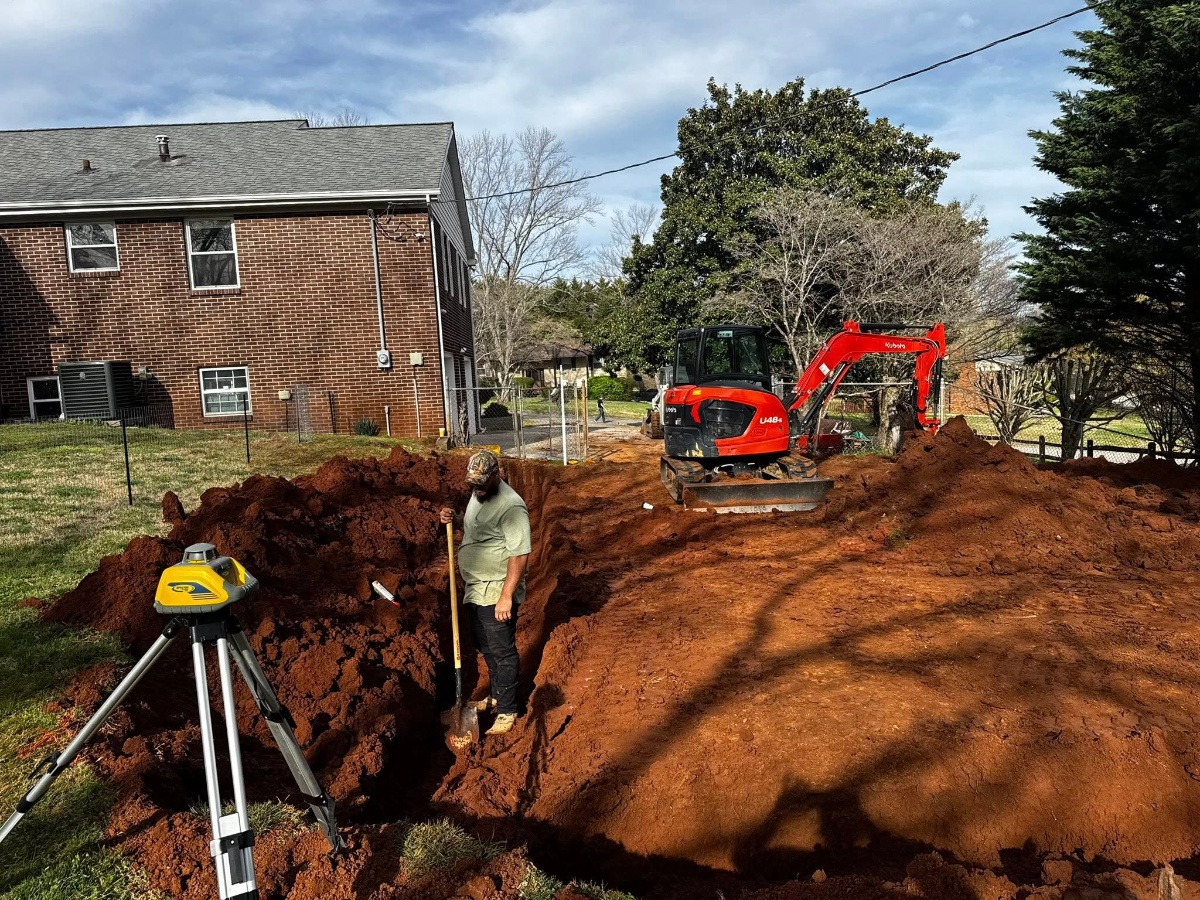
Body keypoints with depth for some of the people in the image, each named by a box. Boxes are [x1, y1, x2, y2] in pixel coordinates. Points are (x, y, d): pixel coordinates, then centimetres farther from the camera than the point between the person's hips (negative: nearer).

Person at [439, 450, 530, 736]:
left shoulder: (510, 505, -23)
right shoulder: (478, 494, 7)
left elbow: (520, 554, -25)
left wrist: (506, 596, -27)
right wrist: (455, 520, 3)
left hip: (496, 594, -9)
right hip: (475, 590, 9)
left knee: (503, 652, 3)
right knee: (486, 648, 22)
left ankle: (507, 711, 16)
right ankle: (497, 696, 40)